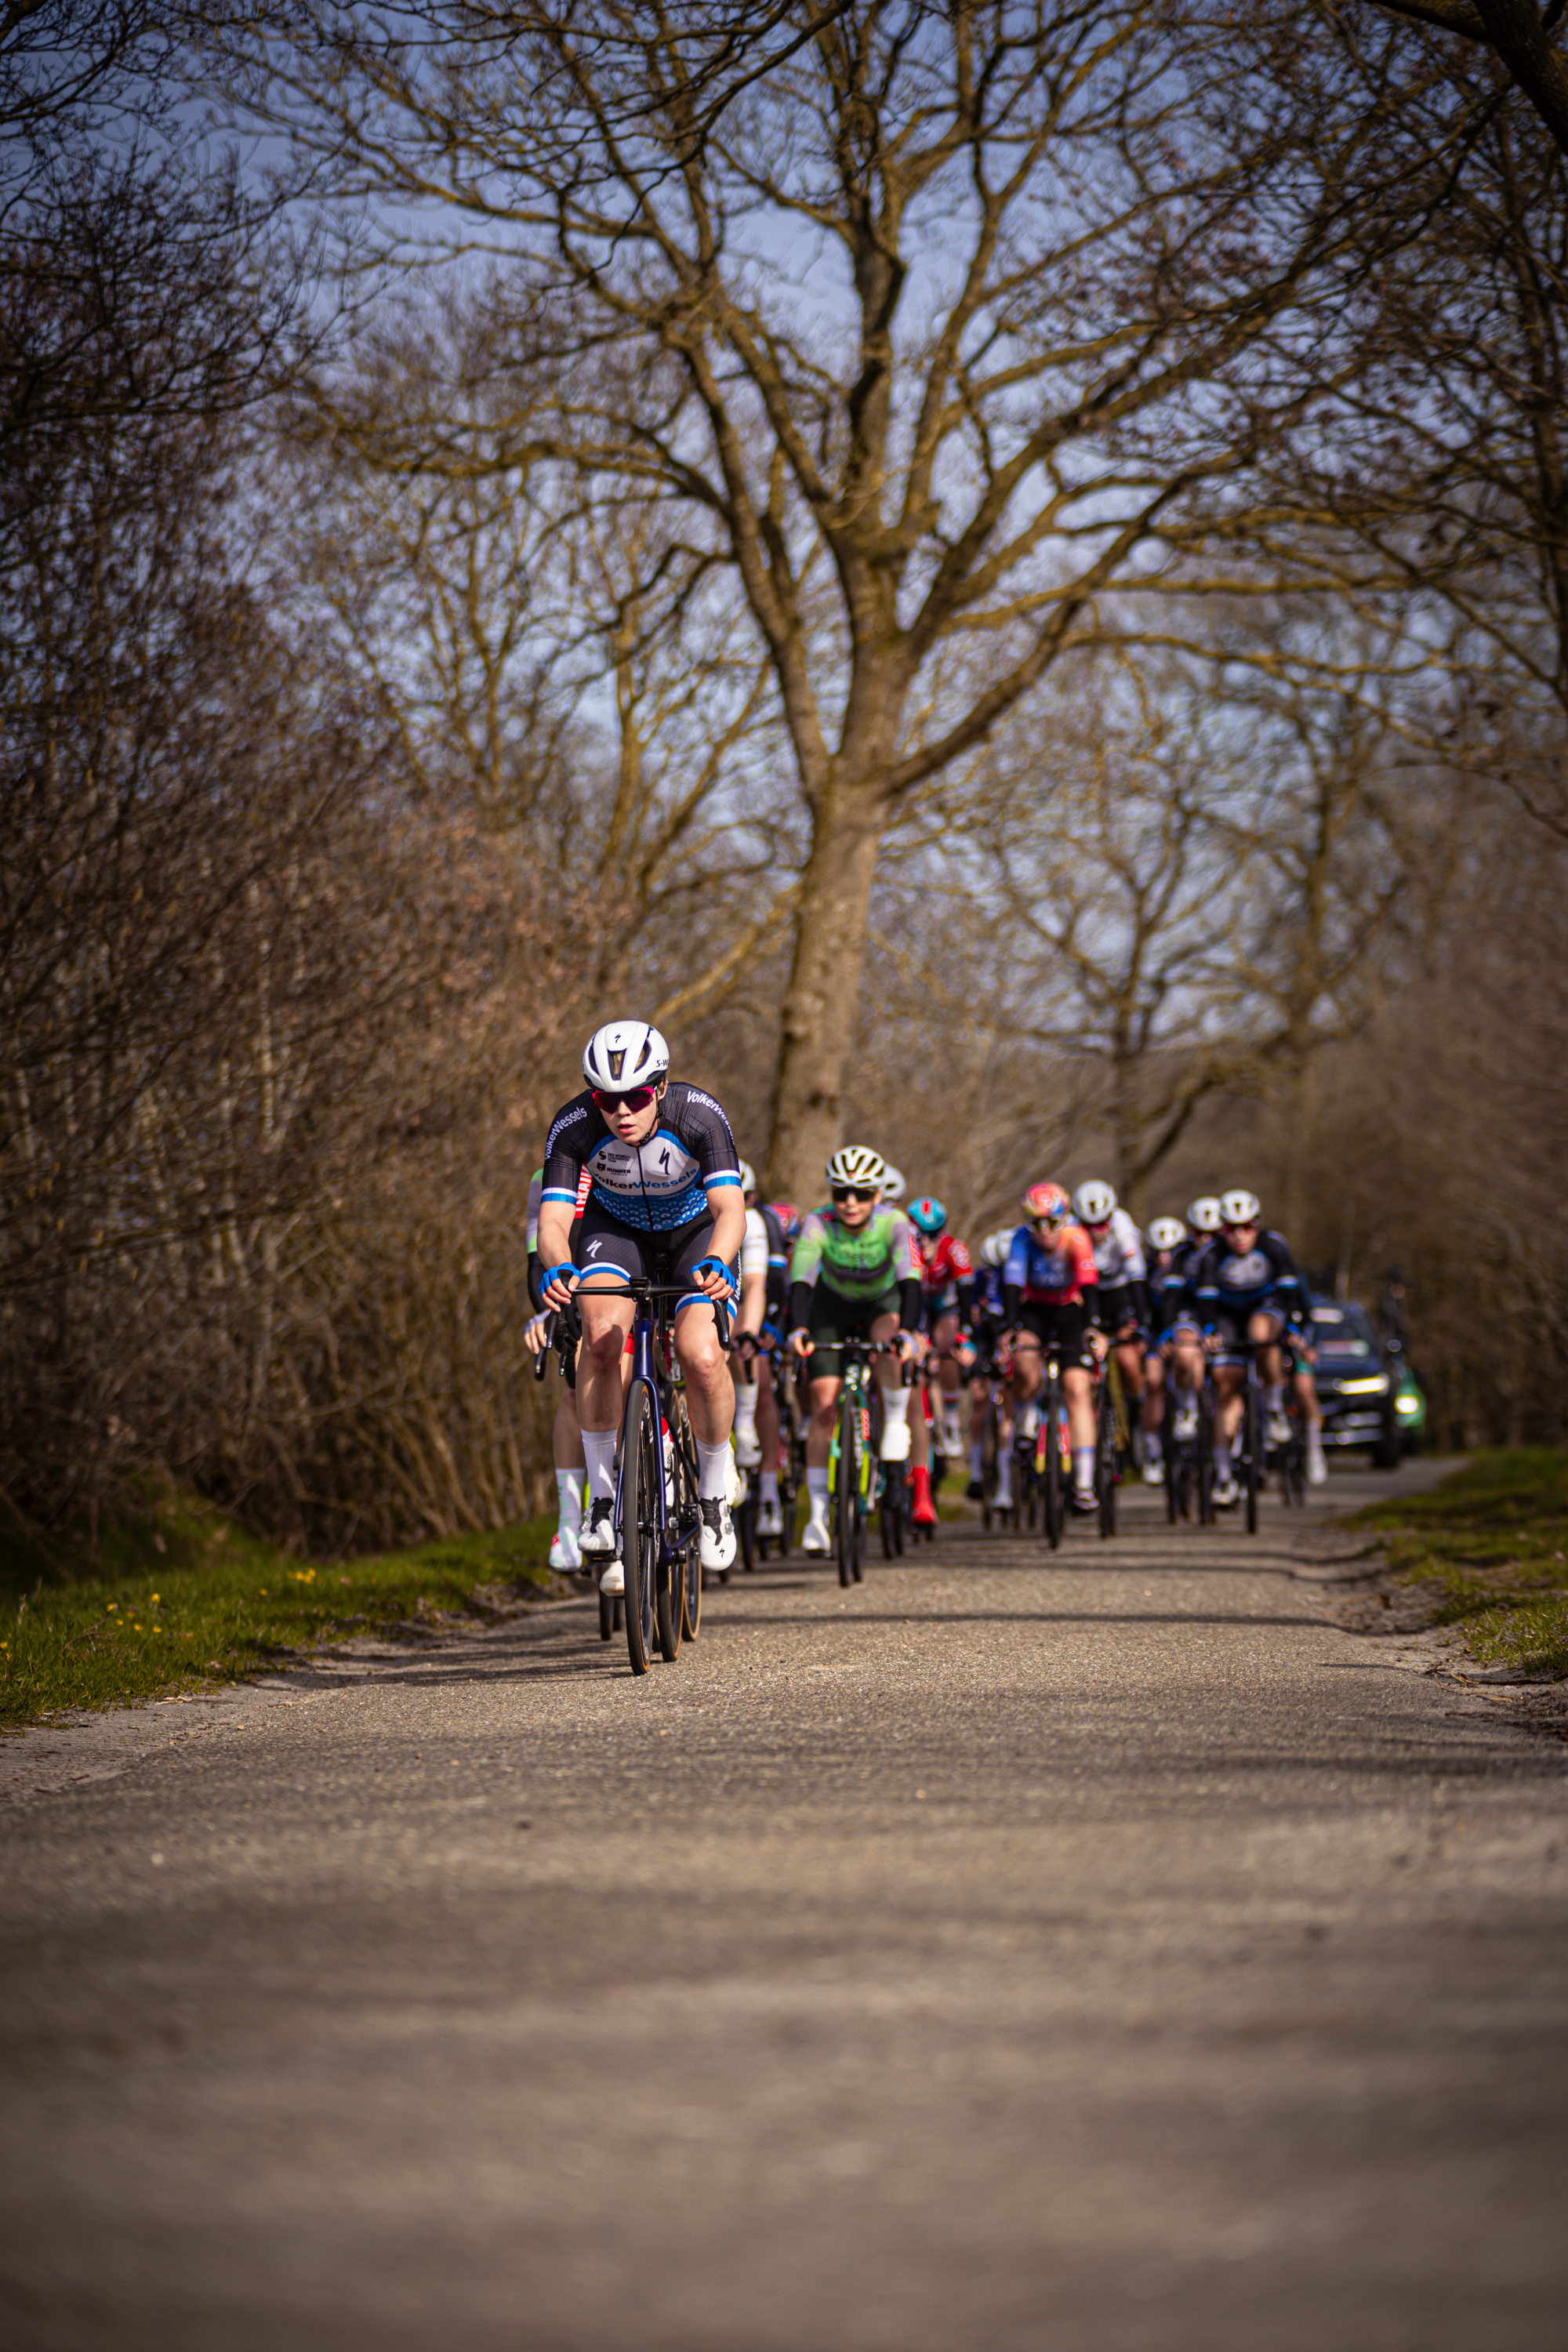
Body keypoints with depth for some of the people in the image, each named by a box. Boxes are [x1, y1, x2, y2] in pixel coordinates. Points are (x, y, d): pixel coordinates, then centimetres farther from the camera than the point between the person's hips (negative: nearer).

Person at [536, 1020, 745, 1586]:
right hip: (616, 1228, 1)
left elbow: (729, 1208, -41)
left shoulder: (699, 1116, -32)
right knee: (602, 1331, -30)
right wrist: (556, 1268, -57)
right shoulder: (574, 1126, -28)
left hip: (695, 1232, -1)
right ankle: (603, 1493, -16)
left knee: (701, 1356, -26)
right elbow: (553, 1220, -34)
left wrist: (715, 1263, -62)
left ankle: (714, 1494, -1)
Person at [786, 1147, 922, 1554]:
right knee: (824, 1407, -11)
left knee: (888, 1341, -37)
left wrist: (907, 1332, -58)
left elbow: (910, 1280, -42)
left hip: (884, 1302, 0)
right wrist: (798, 1329, -57)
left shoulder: (894, 1224, -30)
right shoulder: (818, 1223, -29)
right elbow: (801, 1279, -40)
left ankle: (896, 1420, -11)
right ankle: (818, 1513, -6)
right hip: (833, 1304, 0)